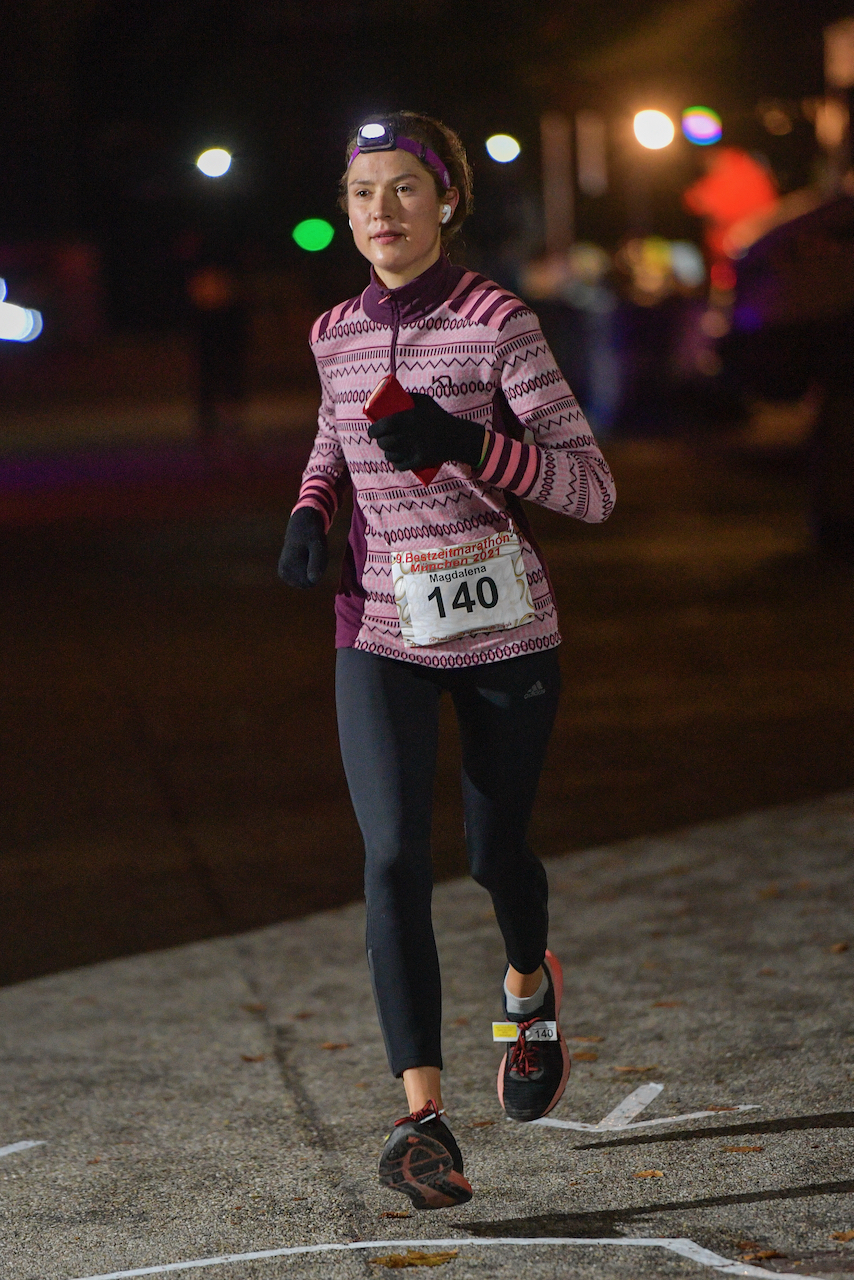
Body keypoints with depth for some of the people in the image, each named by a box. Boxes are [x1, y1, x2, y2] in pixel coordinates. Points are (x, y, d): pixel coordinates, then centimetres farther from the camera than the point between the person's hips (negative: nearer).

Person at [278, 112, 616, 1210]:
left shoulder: (498, 325, -12)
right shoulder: (338, 334, 3)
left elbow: (593, 491, -14)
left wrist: (466, 444, -28)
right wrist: (312, 506, 3)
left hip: (503, 633, -2)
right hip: (382, 635, 2)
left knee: (493, 851, 13)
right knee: (395, 860, -13)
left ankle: (530, 986, 49)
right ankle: (423, 1120, -16)